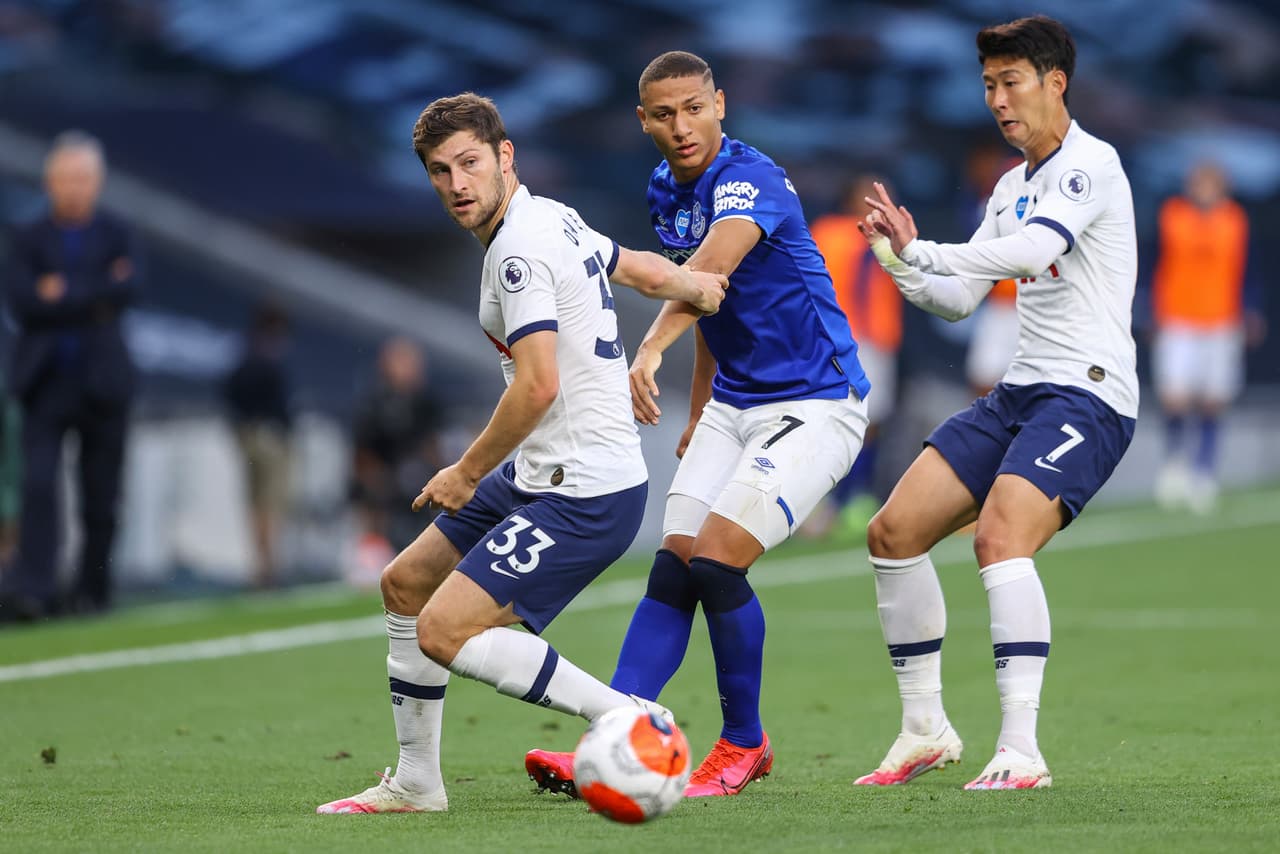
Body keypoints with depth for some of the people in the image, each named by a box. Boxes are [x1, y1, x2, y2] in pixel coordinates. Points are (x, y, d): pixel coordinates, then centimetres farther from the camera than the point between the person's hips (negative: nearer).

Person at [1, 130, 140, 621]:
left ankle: (92, 589, 14)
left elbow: (129, 289, -11)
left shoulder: (117, 236, 7)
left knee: (100, 495, 4)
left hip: (101, 381, 1)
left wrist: (63, 294, -11)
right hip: (45, 381, 0)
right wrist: (96, 299, -13)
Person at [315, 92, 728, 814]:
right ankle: (415, 783, 29)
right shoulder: (553, 219, 11)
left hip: (582, 495, -11)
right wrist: (697, 285, 38)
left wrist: (468, 471, -14)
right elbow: (640, 268, 26)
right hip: (539, 476, 11)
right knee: (406, 586, 19)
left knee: (445, 631, -18)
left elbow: (539, 384, -23)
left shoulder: (519, 248, -18)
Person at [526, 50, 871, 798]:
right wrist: (699, 415, 23)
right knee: (672, 569, -5)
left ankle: (745, 743, 1)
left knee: (716, 563, -18)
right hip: (735, 405, 8)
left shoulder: (751, 179, -21)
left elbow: (712, 266, -41)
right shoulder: (668, 191, 7)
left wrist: (652, 349, -56)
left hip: (815, 405, -8)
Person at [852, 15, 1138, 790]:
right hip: (1020, 392, 9)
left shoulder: (1091, 165, -10)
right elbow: (961, 299, 19)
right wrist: (905, 263, -1)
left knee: (1001, 537, -29)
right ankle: (926, 730, 13)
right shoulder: (1013, 187, 18)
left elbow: (1029, 250, -27)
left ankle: (1021, 752, -30)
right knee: (894, 531, 3)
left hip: (1087, 397, -9)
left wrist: (917, 251, -22)